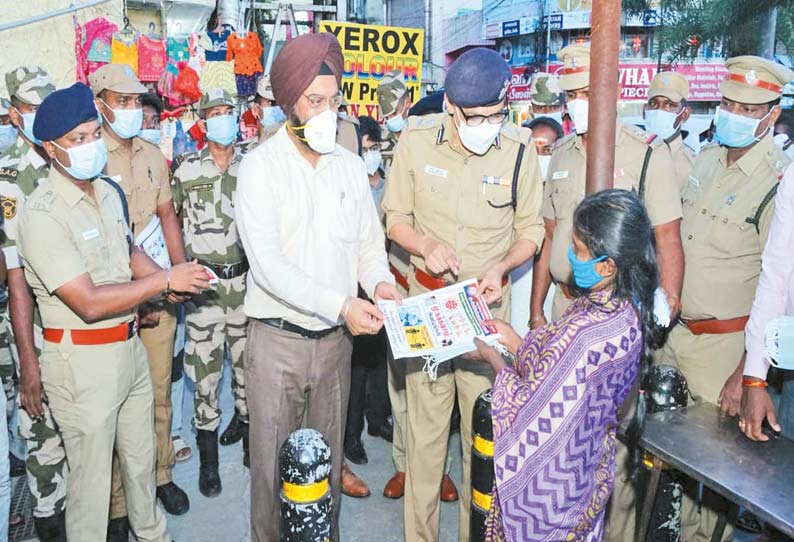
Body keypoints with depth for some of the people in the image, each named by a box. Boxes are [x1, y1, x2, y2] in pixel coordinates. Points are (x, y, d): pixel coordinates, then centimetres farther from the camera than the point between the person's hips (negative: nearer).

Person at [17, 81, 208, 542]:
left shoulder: (109, 191, 5)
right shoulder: (42, 214, -20)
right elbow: (89, 302, -25)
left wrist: (174, 278, 1)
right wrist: (165, 280, -20)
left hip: (130, 344, 8)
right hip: (82, 360, -8)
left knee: (142, 456, 23)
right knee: (92, 475, 8)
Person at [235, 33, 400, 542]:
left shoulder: (351, 165, 6)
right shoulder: (260, 166, -8)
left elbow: (369, 240, 9)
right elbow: (268, 264, -18)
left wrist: (379, 281, -13)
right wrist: (340, 304, -26)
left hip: (336, 337, 4)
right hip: (278, 338, -3)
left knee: (329, 457, 17)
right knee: (273, 462, 9)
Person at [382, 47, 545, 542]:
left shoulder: (519, 149, -7)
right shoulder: (416, 141, -7)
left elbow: (530, 230, 3)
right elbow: (395, 217, 3)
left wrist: (502, 265, -16)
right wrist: (426, 247, -16)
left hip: (488, 301, 0)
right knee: (425, 423, 9)